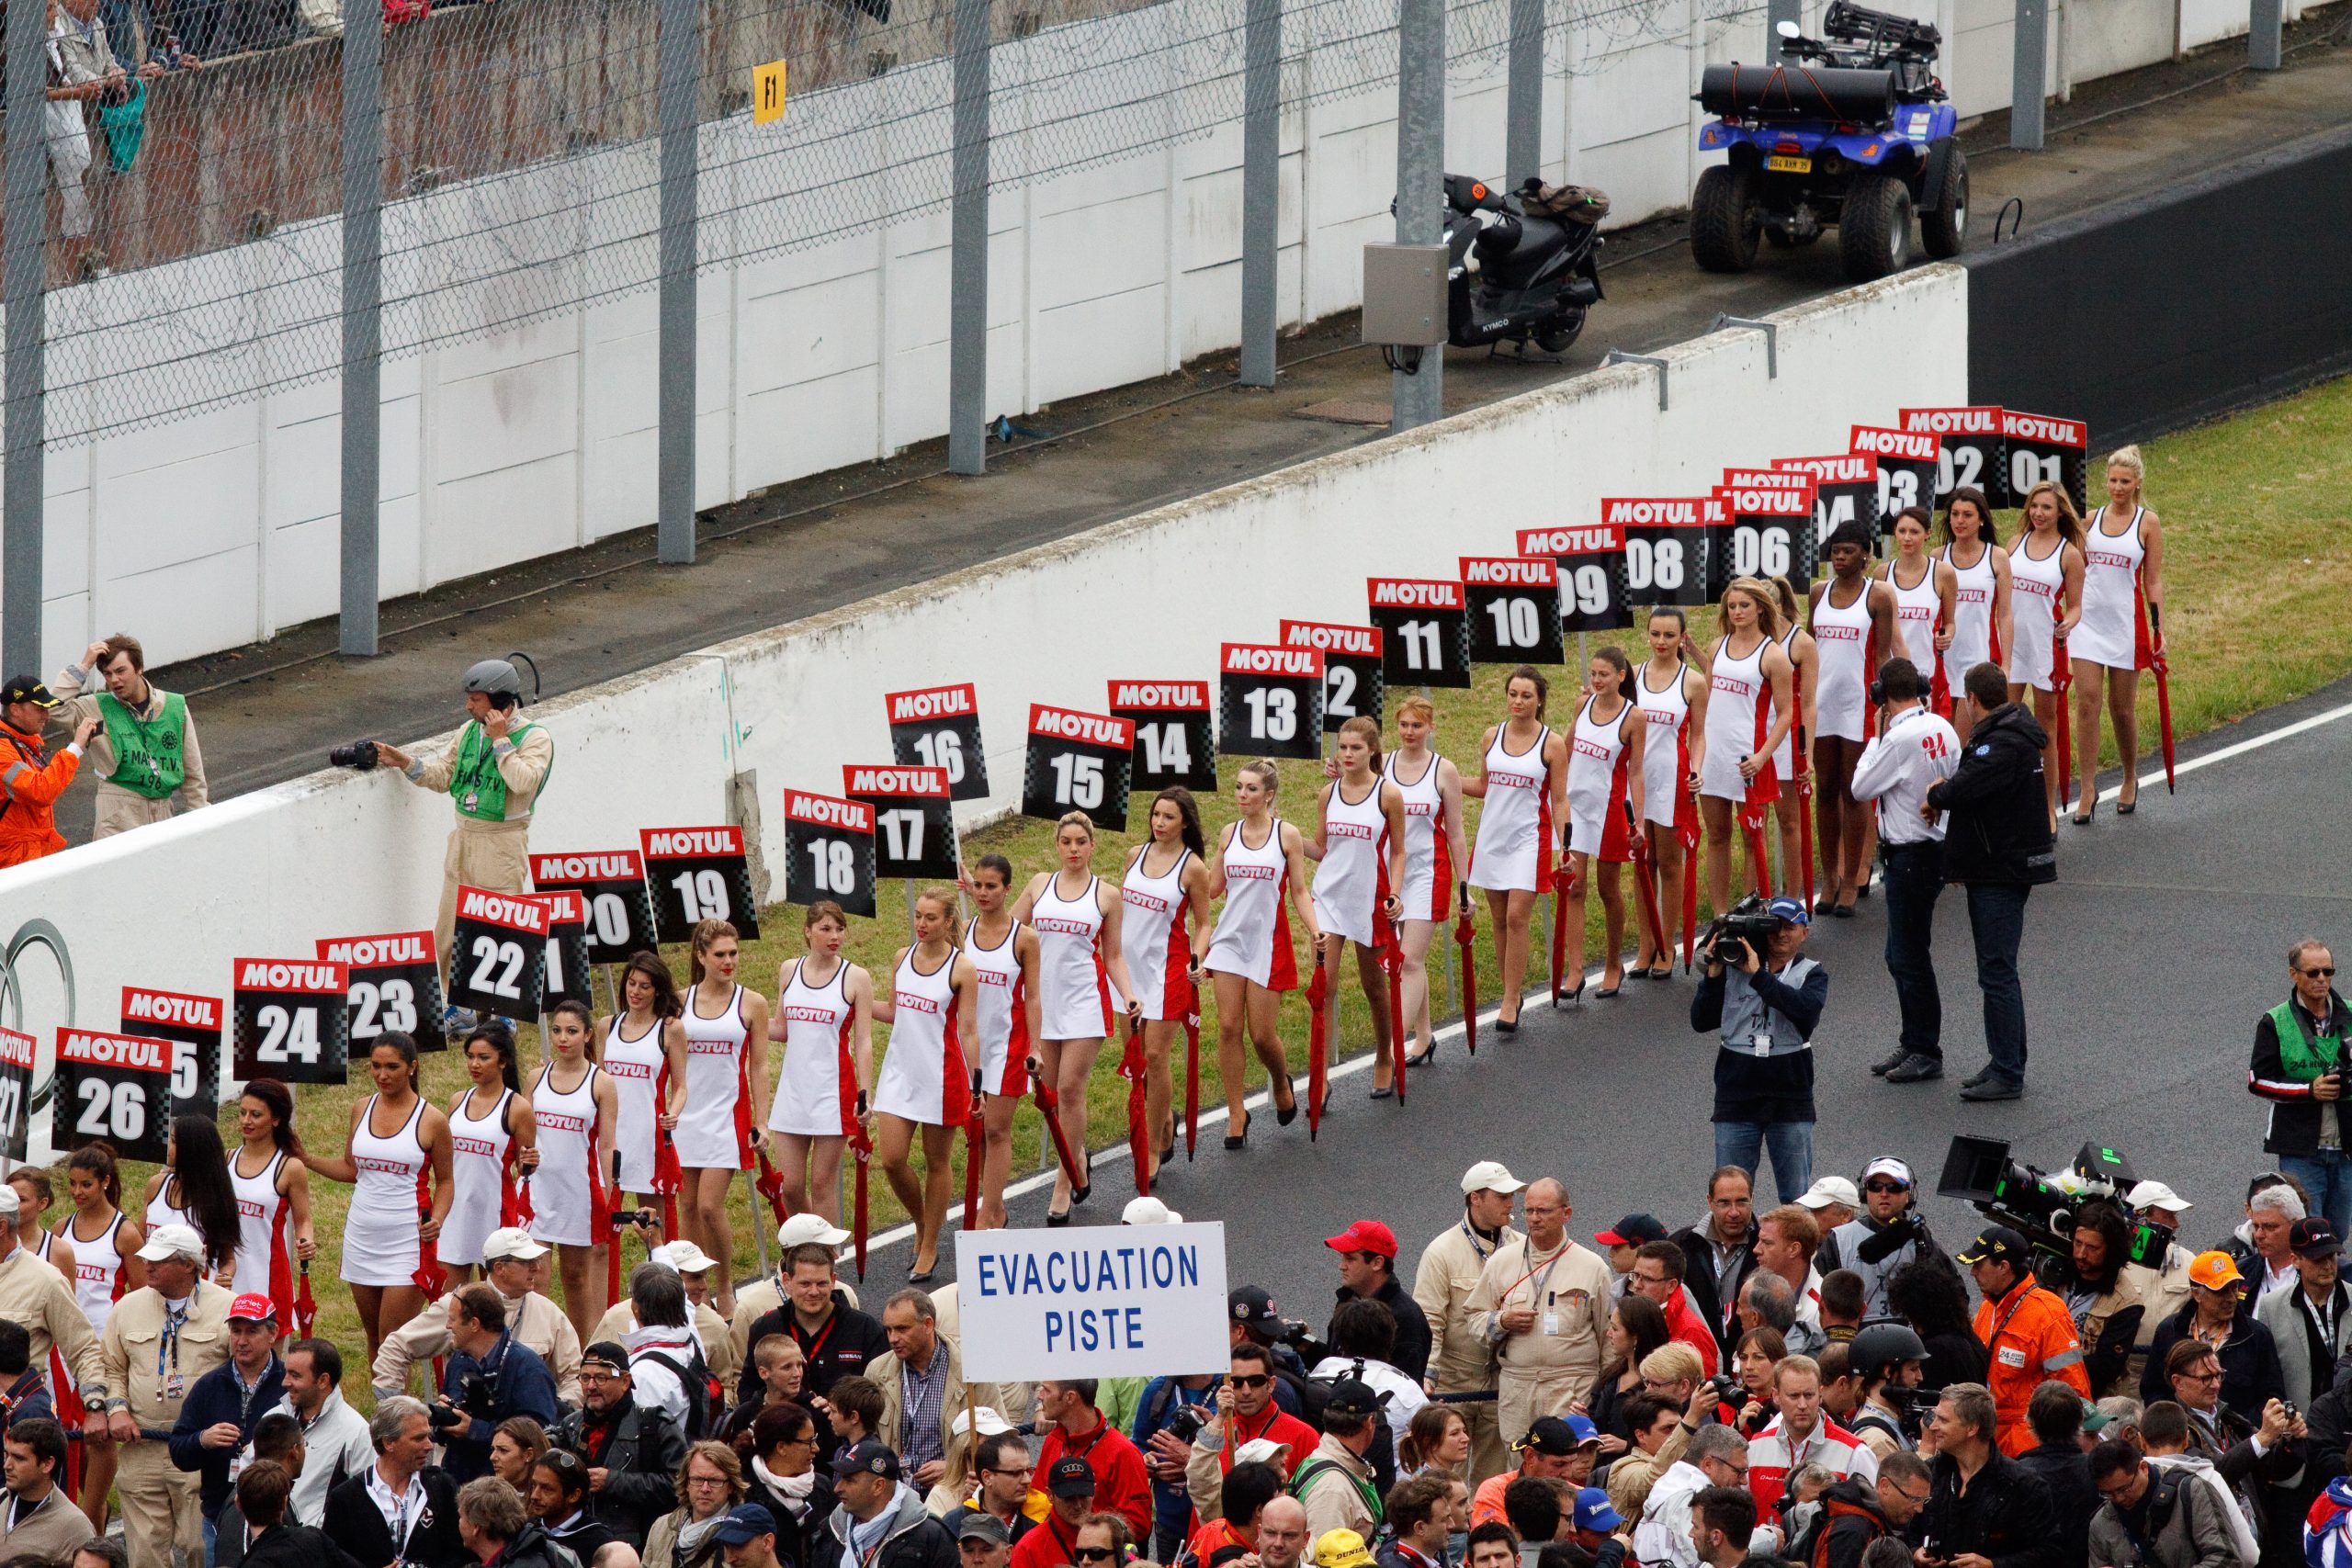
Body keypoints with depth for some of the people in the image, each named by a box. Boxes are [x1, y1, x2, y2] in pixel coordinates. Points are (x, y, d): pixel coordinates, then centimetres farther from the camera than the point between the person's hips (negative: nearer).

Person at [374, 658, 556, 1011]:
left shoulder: (534, 739, -9)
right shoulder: (469, 732, 10)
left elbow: (524, 781, -25)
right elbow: (442, 776, 15)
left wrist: (500, 740, -20)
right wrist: (404, 763, 3)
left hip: (503, 845, -7)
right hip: (465, 838, 7)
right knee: (450, 931, 8)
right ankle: (458, 1006, 19)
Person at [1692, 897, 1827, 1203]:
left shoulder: (1811, 974, 2)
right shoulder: (1733, 969, 5)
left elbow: (1807, 1009, -21)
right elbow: (1701, 1021, 1)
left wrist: (1758, 975, -21)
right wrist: (1714, 975, -10)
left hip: (1790, 1097, -1)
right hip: (1737, 1095, 1)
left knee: (1797, 1200, 4)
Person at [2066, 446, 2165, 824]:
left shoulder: (2148, 522, 0)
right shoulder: (2091, 520, 8)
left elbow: (2153, 580, 1)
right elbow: (2077, 572, 13)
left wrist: (2159, 628, -4)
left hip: (2127, 622, -2)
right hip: (2087, 620, 2)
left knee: (2122, 708, 6)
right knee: (2086, 703, -7)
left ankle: (2130, 781, 28)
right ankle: (2087, 790, -4)